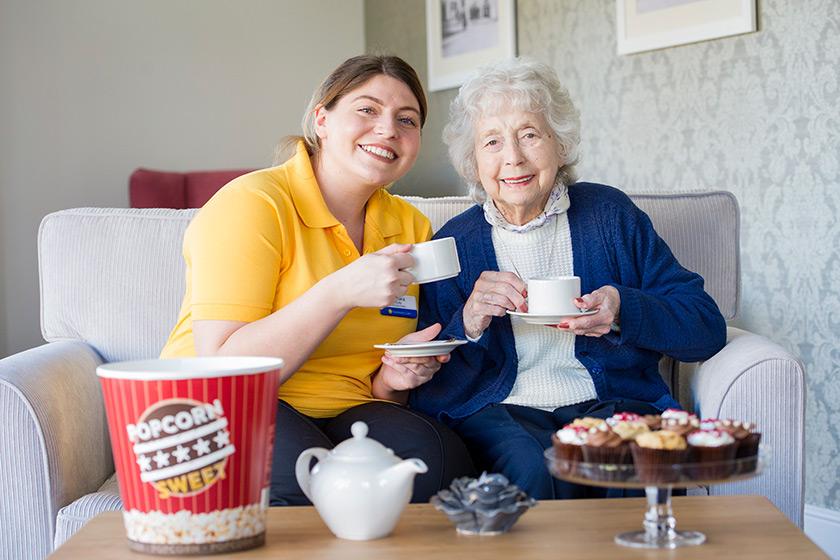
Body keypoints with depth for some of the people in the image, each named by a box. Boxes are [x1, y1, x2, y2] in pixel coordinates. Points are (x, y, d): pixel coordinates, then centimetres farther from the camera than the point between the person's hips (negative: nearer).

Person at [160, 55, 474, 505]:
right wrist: (340, 292, -27)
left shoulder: (411, 227, 9)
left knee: (440, 459, -27)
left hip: (343, 416, 5)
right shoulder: (250, 204, -11)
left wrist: (395, 376, -8)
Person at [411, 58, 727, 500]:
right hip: (500, 410, 0)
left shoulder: (610, 214, 9)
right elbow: (428, 389, 4)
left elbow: (707, 328, 3)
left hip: (610, 406, 1)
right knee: (533, 468, -35)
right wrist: (468, 325, -15)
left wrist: (624, 310, -15)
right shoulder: (454, 243, 9)